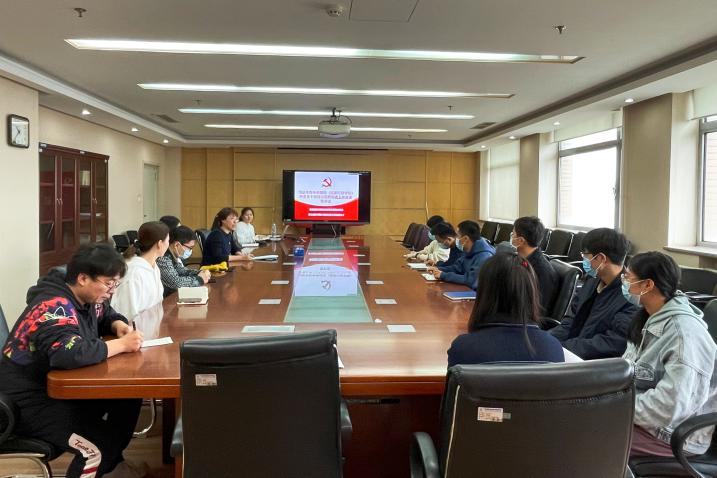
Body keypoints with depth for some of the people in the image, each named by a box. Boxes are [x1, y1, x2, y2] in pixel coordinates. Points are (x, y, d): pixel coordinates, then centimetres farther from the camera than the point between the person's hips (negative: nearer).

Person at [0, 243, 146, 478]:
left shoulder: (85, 298, 1)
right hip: (30, 400, -10)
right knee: (98, 449, -26)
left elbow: (107, 315, 24)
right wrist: (122, 345, -30)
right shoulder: (54, 308, -26)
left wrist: (119, 325, -1)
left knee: (128, 398, 4)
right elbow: (71, 354, -44)